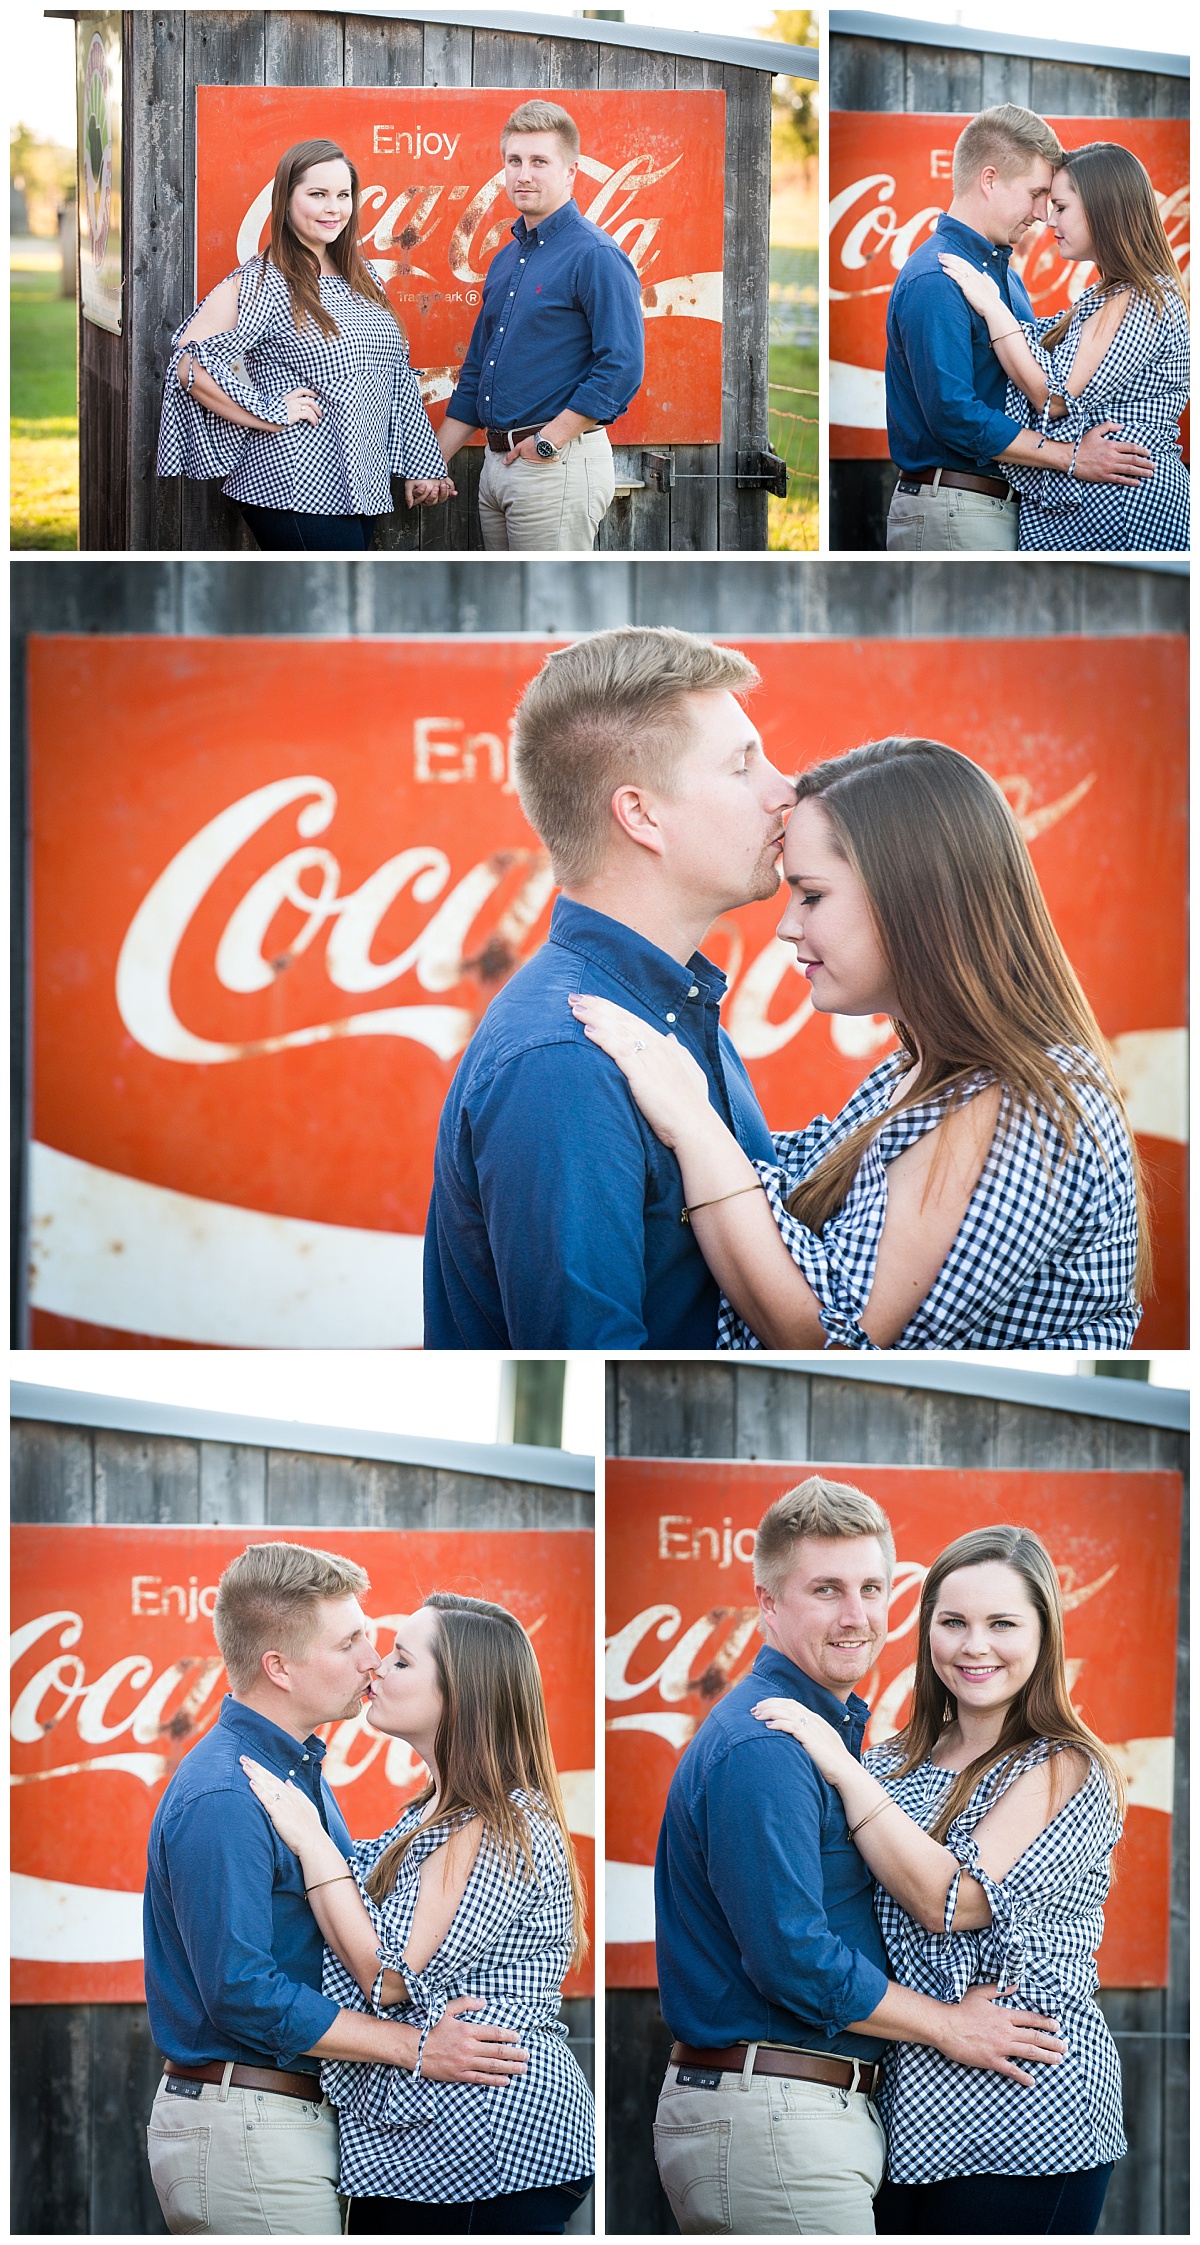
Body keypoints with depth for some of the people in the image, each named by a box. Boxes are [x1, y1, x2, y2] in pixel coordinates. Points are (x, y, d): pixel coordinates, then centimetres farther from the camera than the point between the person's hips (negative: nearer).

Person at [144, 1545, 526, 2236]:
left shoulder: (300, 1771, 15)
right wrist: (416, 2048, -20)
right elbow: (242, 1993, -23)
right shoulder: (221, 1800, -19)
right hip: (244, 2124, -10)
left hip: (303, 2115, 10)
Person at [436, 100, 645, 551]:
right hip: (497, 463, 8)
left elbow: (622, 367, -19)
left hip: (558, 464, -8)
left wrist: (548, 440, -16)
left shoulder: (595, 256, -10)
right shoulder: (506, 260, 17)